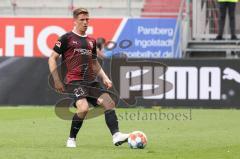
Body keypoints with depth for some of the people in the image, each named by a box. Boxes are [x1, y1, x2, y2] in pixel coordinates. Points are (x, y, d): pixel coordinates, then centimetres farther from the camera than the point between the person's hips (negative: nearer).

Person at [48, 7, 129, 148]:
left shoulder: (91, 41, 19)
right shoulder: (67, 38, 0)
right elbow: (52, 59, 0)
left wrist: (104, 77, 13)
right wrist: (57, 80, -7)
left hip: (91, 81, 7)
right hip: (74, 82, -7)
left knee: (109, 102, -10)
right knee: (84, 107, -26)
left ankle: (116, 136, -15)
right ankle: (71, 139, -7)